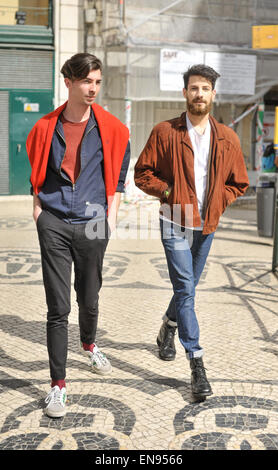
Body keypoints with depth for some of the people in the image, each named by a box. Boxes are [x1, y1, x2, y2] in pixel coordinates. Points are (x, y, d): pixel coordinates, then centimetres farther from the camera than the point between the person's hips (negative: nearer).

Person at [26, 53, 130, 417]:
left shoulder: (112, 130, 1)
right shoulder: (46, 127, 2)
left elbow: (118, 176, 9)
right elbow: (36, 174, 13)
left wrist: (110, 216, 4)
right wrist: (38, 208, 4)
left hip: (92, 224, 1)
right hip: (54, 224, 0)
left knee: (89, 299, 15)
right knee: (58, 308, -2)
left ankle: (89, 345, 47)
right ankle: (58, 384, 7)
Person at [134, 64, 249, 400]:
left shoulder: (227, 139, 3)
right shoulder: (164, 132, -3)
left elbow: (239, 183, 11)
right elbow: (142, 173, 0)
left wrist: (216, 202, -3)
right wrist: (169, 192, -12)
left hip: (206, 226, 4)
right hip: (175, 223, -3)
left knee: (187, 287, 17)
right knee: (185, 290, -9)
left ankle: (168, 328, 46)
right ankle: (197, 365, -6)